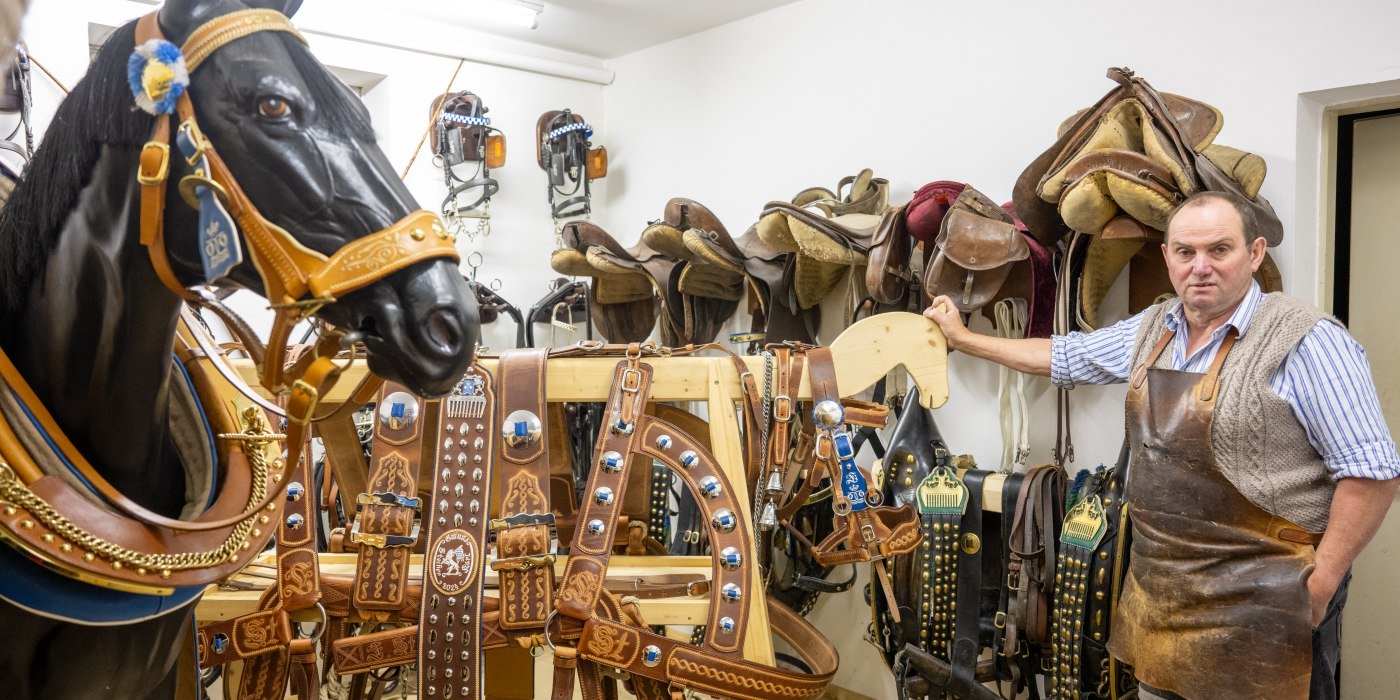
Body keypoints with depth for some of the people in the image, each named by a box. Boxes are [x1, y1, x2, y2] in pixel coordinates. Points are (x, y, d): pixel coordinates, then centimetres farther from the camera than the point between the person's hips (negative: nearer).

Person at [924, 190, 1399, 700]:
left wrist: (1320, 585, -15)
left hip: (1259, 604, -6)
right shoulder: (1152, 330, 7)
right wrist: (963, 339, 22)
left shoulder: (1305, 341, -14)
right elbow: (1064, 357, 20)